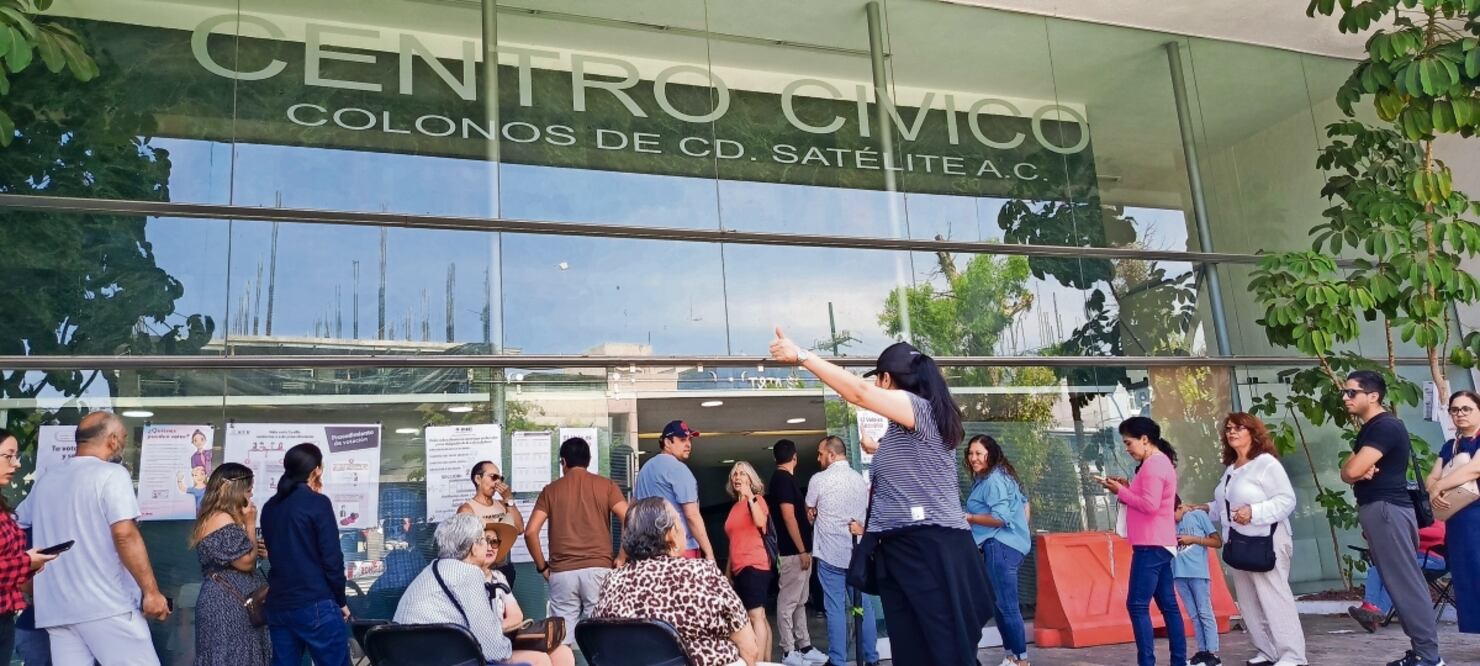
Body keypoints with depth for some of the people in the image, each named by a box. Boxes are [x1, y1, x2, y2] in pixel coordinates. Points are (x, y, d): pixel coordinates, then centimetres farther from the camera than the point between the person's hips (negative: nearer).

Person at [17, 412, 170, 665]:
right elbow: (124, 535, -18)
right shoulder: (111, 473, -7)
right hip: (106, 605, -7)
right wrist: (151, 591, -16)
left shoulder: (46, 478, 15)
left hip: (56, 608, 7)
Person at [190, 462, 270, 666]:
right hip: (228, 605, -10)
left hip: (222, 602, 10)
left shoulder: (211, 517, 14)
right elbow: (246, 562, -16)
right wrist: (250, 524, -11)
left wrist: (257, 548, 9)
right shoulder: (223, 521, -18)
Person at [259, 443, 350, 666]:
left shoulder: (270, 507, 11)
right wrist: (341, 601, 1)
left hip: (278, 606, 6)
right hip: (315, 605, -6)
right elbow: (332, 558, -11)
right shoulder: (318, 503, -8)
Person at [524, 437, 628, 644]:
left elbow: (530, 531, -1)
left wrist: (542, 566, 8)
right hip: (599, 569, -1)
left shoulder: (551, 490, 8)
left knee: (561, 642, 5)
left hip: (562, 572, 1)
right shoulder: (606, 486, 5)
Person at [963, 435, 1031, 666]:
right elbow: (1024, 503, 26)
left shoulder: (993, 480, -13)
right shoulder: (993, 477, 18)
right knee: (999, 604, 13)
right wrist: (1021, 531, 27)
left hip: (1000, 547, -11)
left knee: (1006, 605, -7)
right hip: (1007, 545, 11)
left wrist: (968, 518, -11)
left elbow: (1000, 518, -21)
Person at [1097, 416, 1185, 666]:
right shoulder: (1161, 462, 18)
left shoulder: (1153, 464, -14)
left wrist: (1120, 492, -13)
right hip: (1160, 544, 11)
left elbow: (1150, 505, -21)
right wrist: (1127, 488, 9)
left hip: (1151, 546, -11)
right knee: (1168, 605, 10)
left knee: (1137, 605, -10)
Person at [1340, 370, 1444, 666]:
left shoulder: (1386, 426, -15)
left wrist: (1357, 469, 0)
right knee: (1401, 582, 11)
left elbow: (1350, 471, -22)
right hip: (1377, 510, 10)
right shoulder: (1369, 429, 17)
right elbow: (1349, 471, 11)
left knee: (1405, 582, -7)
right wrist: (1360, 471, -11)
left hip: (1387, 509, -10)